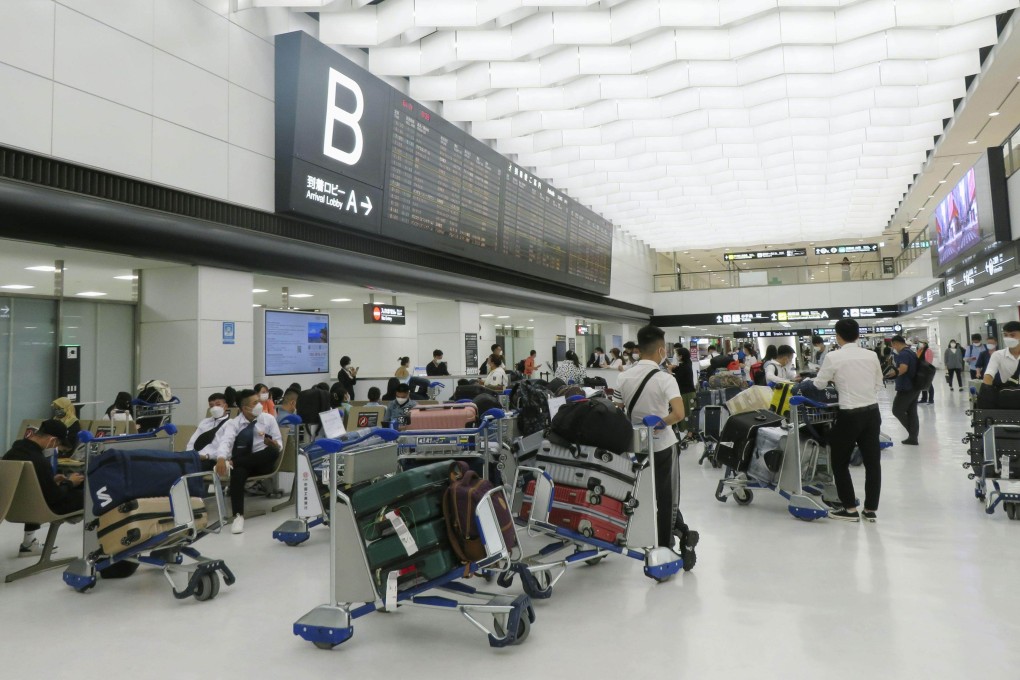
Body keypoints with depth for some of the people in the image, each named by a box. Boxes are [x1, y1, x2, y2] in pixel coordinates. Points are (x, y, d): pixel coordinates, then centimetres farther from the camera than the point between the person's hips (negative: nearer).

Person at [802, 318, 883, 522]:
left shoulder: (833, 357, -11)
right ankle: (871, 510, 20)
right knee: (872, 462, 12)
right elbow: (878, 384, 14)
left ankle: (850, 509, 15)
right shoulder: (871, 355, 3)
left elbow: (818, 384, -1)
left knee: (839, 462, 10)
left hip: (850, 415, -5)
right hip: (872, 412, 5)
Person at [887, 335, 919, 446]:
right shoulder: (911, 352, 16)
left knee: (897, 410, 0)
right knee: (912, 412, 10)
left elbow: (903, 368, -32)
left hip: (906, 388, -10)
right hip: (914, 387, 10)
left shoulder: (903, 354, -16)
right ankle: (913, 438, 12)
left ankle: (912, 432, 2)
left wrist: (894, 373, -39)